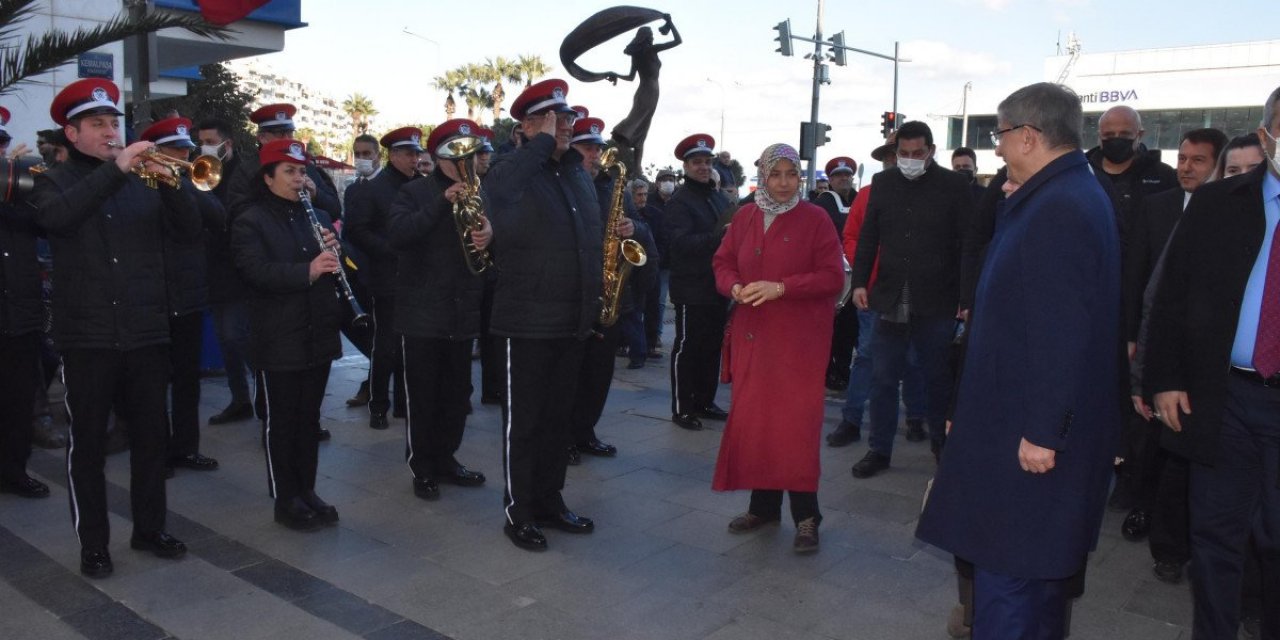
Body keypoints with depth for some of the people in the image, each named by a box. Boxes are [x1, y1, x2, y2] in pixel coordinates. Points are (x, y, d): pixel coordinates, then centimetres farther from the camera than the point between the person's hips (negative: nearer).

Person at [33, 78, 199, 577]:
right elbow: (56, 217, -21)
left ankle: (150, 528, 25)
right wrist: (114, 169, -25)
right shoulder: (55, 181, 3)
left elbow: (189, 232, 0)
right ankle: (93, 544, 17)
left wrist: (173, 181, -15)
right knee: (88, 444, 6)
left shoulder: (144, 180, 10)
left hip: (146, 332, 3)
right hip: (87, 336, -3)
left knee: (152, 436, 10)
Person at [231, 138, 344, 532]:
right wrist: (306, 272, -33)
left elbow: (336, 267, 13)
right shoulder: (250, 222, -5)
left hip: (318, 335, 5)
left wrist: (334, 251, -9)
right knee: (280, 421, 4)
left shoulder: (318, 216, 13)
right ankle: (285, 500, 14)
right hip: (278, 340, -5)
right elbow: (257, 272, -20)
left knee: (309, 418, 13)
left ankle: (307, 491, 24)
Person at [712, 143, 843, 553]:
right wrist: (735, 287, -8)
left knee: (796, 422, -5)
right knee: (752, 418, 6)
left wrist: (781, 288, -19)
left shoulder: (815, 219, -4)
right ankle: (763, 504, 21)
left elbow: (833, 277, -8)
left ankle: (806, 515, 7)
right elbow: (722, 263, 14)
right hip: (752, 335, 4)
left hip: (800, 338, -4)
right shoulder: (744, 217, 9)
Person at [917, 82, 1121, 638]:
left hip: (1028, 431, -11)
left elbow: (1060, 331, -26)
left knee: (1010, 567, -1)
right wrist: (1015, 206, 10)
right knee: (1036, 564, 23)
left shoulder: (1058, 208, -22)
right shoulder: (1073, 194, 12)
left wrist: (1043, 431, -24)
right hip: (1030, 421, 11)